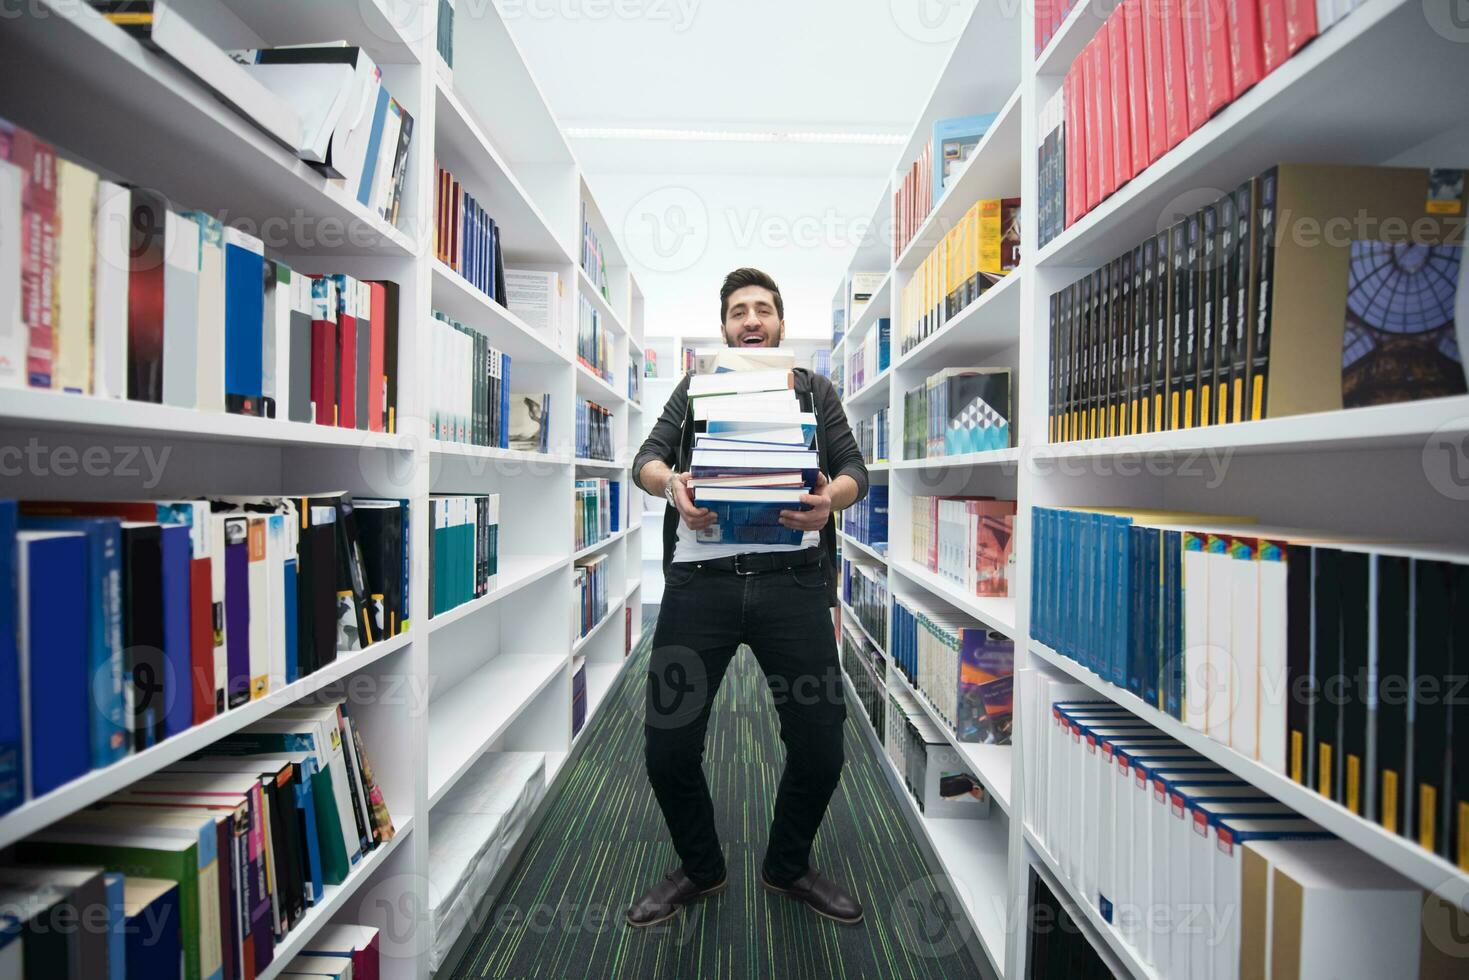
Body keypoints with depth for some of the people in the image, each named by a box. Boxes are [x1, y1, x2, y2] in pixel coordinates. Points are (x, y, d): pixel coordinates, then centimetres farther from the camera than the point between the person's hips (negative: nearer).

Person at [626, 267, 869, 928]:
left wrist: (831, 496, -14)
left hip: (792, 580, 0)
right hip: (701, 578, 1)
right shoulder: (694, 389, 21)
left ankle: (788, 867, 33)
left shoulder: (815, 389, 20)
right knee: (668, 744, 1)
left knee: (819, 744, 2)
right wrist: (669, 484, -15)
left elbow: (855, 467, 10)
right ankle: (699, 868, 30)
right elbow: (647, 456, 8)